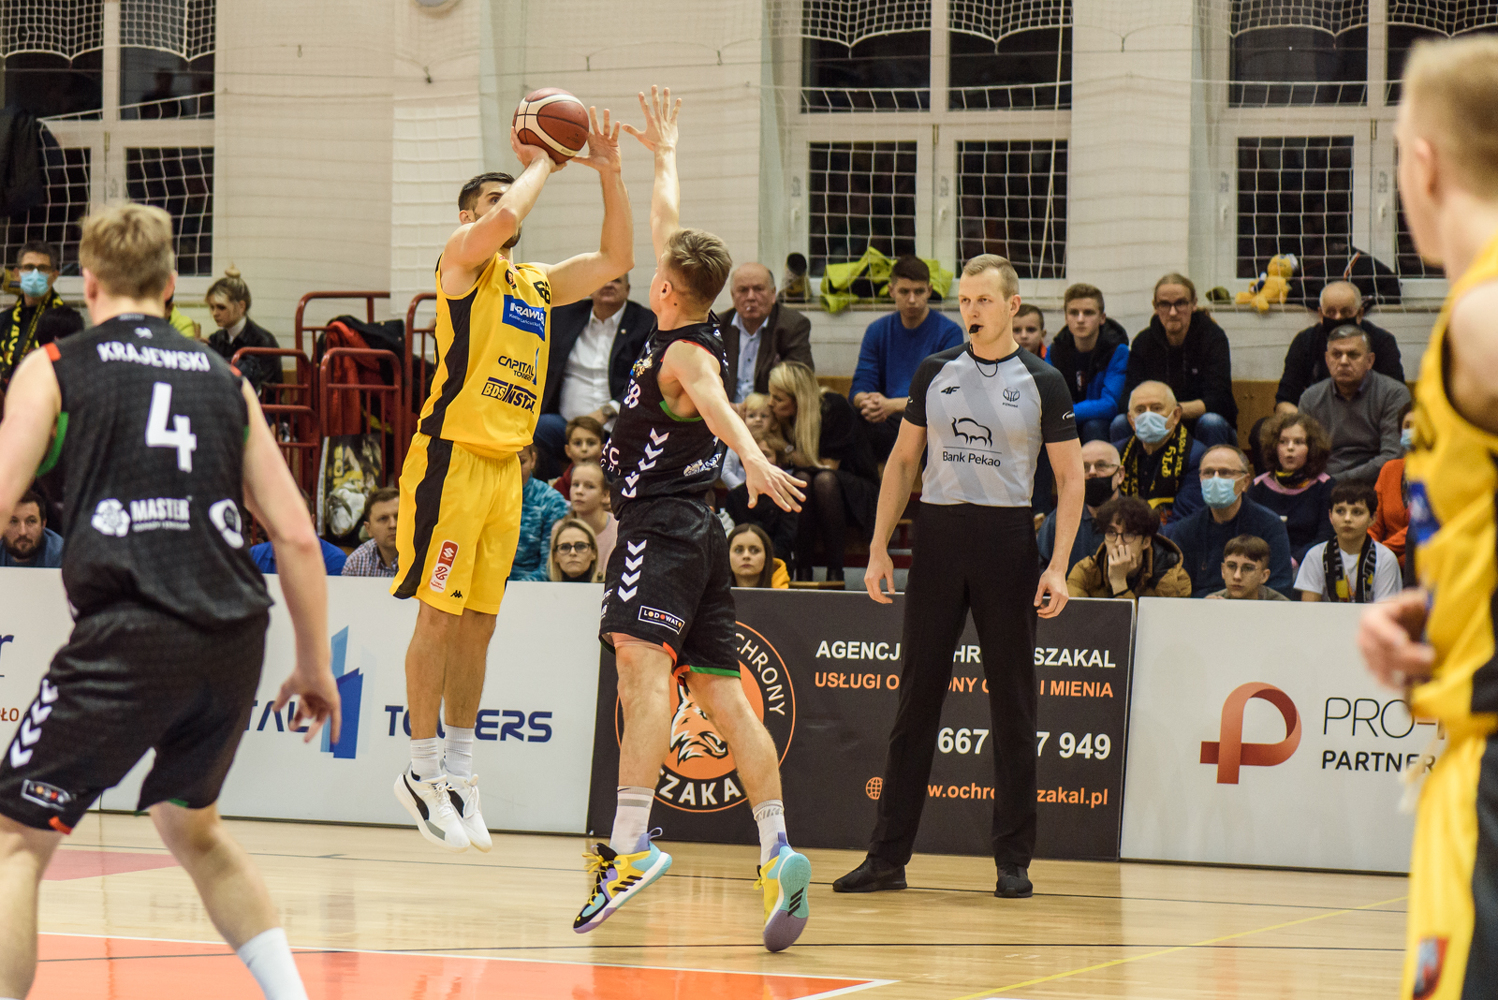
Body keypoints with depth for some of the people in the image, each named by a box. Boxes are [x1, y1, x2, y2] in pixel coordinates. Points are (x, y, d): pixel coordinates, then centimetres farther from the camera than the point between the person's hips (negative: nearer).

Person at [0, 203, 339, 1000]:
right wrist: (315, 664, 21)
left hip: (128, 637, -5)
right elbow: (296, 535, 13)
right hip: (235, 636, 5)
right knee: (189, 824, 28)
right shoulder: (223, 379, 17)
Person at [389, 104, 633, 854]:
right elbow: (504, 219, -21)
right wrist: (541, 166, -5)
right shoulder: (463, 259, -1)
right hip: (452, 457, -7)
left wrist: (608, 174, 11)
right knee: (439, 618, -5)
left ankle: (458, 771, 14)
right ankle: (423, 770, 1)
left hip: (507, 468, 7)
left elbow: (616, 258, 21)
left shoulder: (537, 285, 20)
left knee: (479, 623, 8)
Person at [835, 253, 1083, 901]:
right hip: (938, 536, 2)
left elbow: (1070, 478, 0)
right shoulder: (935, 373, 8)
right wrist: (880, 546, 5)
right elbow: (903, 461, 13)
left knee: (1012, 702, 1)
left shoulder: (1041, 383, 0)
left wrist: (1058, 566, -10)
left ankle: (1013, 860, 8)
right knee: (917, 695, 2)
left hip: (1006, 540, -2)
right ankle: (888, 857, 5)